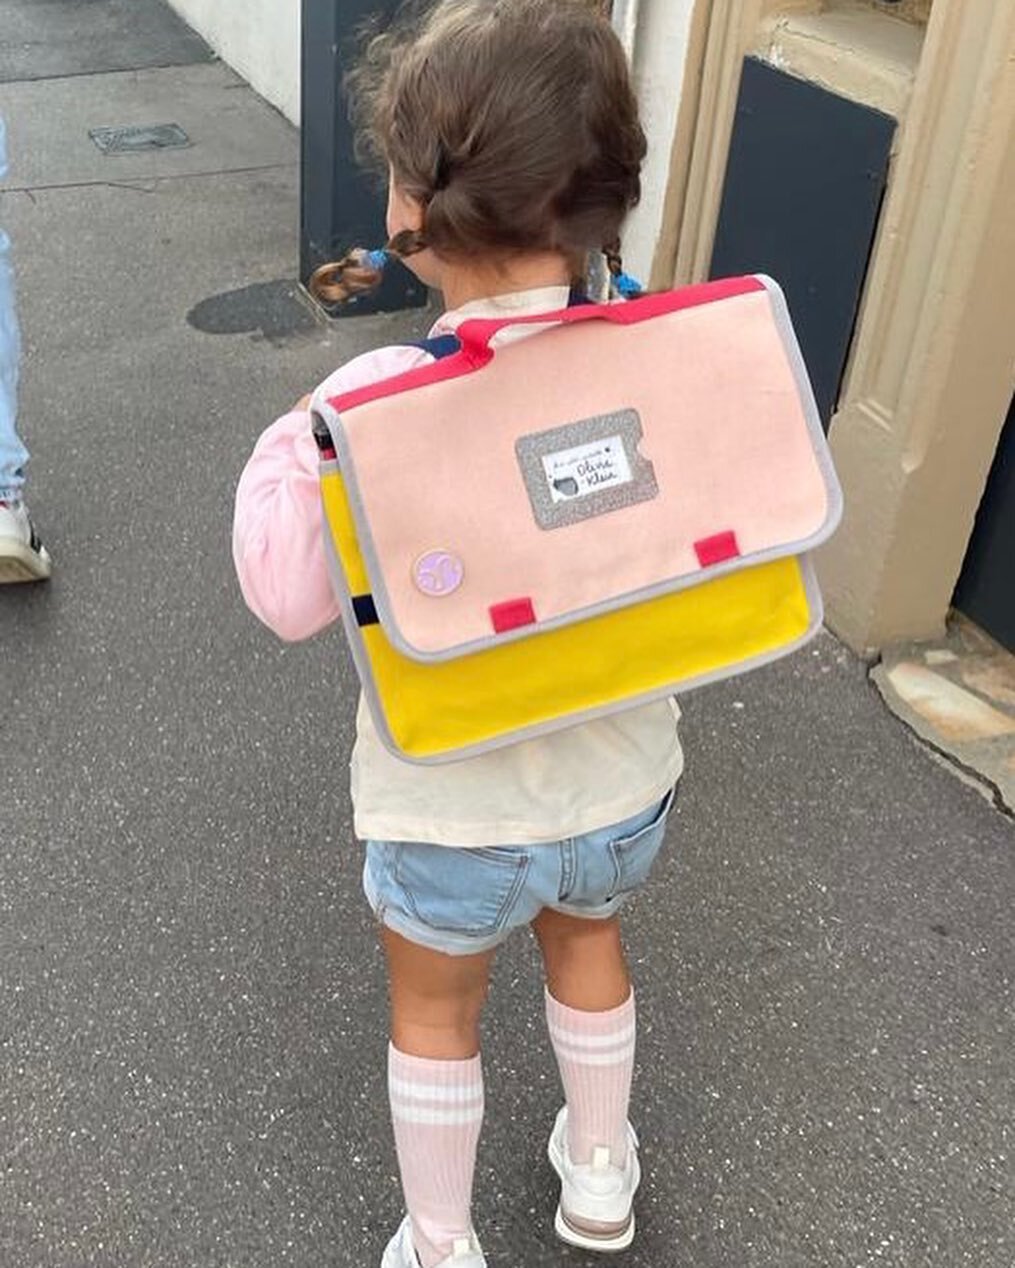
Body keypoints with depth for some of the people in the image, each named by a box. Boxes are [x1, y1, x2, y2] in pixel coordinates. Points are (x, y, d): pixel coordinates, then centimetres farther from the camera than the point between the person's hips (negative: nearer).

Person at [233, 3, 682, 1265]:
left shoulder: (378, 401, -27)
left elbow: (286, 595, -15)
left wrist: (283, 447, -3)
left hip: (450, 816, -3)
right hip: (622, 790, 4)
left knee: (435, 1014, 25)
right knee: (586, 942, 34)